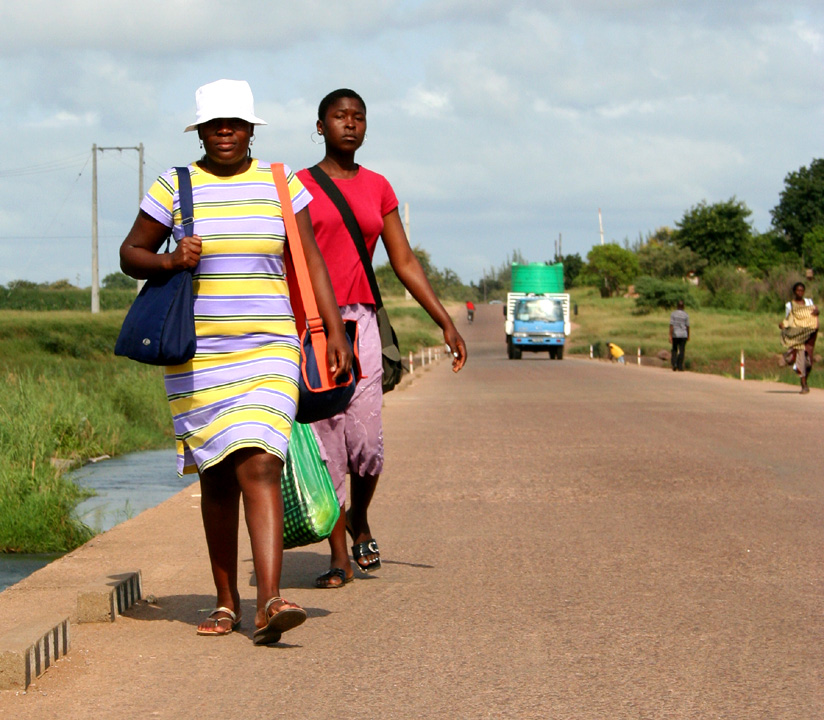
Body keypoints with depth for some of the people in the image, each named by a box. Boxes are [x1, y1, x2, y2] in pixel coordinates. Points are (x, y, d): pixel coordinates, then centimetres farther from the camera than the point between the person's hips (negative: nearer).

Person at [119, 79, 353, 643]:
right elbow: (131, 254, 9)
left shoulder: (280, 183, 6)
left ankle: (270, 603, -23)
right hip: (198, 355, 0)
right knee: (218, 476, 6)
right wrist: (169, 261, -13)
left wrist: (336, 332, 0)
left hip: (269, 348, 0)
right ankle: (226, 603, 19)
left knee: (260, 467, -15)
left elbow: (312, 261, 8)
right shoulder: (175, 186, 3)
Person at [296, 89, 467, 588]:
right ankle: (340, 558, 7)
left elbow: (405, 262, 15)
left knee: (366, 443, -9)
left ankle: (359, 521, 22)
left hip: (359, 322, 2)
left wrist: (446, 323, 9)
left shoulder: (378, 188, 14)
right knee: (324, 441, -3)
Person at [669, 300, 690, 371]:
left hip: (675, 335, 0)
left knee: (674, 350, 14)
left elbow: (671, 325, -10)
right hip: (683, 335, 0)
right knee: (681, 351, 5)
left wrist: (670, 336, -10)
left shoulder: (673, 313, -6)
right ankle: (680, 366, 2)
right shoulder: (686, 315, -5)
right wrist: (688, 336, 13)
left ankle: (674, 364, -2)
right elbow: (687, 326, -1)